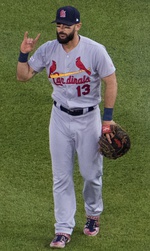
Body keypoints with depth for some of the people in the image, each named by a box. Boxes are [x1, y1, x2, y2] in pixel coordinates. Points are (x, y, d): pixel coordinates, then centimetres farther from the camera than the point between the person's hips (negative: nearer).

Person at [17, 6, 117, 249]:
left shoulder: (95, 50, -14)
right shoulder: (48, 50, -4)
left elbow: (111, 82, -8)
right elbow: (23, 76, 2)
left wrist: (107, 117, -11)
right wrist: (24, 54, -16)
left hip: (89, 119, -3)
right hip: (60, 119, 3)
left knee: (91, 174, 7)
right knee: (61, 177, 3)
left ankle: (93, 215, 35)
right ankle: (64, 229, 8)